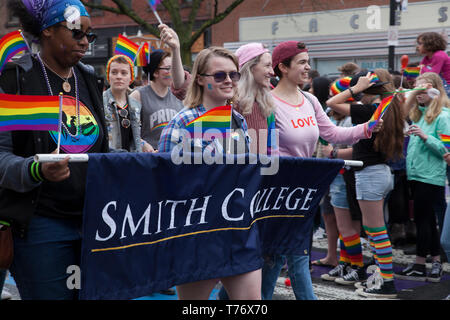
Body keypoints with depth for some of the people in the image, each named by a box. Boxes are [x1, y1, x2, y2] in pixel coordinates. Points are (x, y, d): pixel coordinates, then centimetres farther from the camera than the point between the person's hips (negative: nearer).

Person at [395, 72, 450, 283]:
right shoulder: (419, 113, 14)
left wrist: (425, 136, -23)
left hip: (431, 177, -8)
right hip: (416, 174, 8)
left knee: (422, 219, -3)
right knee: (428, 219, 12)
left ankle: (419, 267, 6)